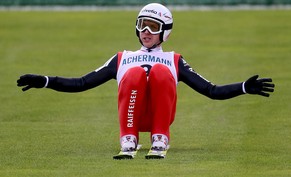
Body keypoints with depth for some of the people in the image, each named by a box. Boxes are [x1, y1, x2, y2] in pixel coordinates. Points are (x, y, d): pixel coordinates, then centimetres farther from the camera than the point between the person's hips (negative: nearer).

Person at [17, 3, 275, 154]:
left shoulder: (175, 61, 31)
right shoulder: (122, 59, 32)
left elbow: (212, 91, 22)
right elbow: (82, 84, 24)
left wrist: (246, 88, 7)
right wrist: (44, 82, 12)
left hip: (161, 115, 0)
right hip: (131, 112, 0)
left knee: (160, 71, -31)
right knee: (136, 73, -31)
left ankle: (160, 137, -28)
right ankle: (128, 137, -29)